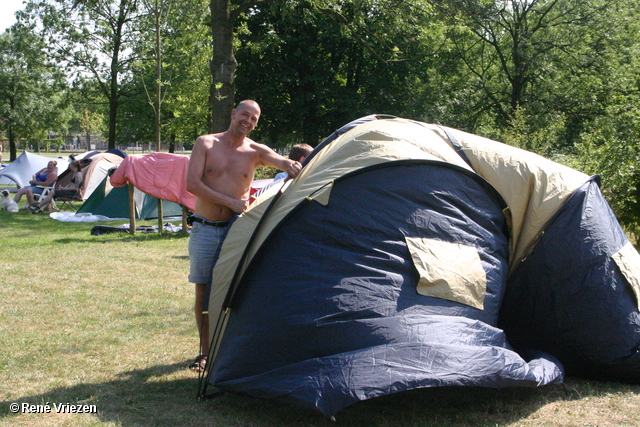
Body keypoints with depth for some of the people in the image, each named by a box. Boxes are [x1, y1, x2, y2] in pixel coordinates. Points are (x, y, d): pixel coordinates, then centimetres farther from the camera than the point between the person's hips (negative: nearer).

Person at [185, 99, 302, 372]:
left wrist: (291, 166, -42)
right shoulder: (205, 144, 0)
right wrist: (229, 201, -15)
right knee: (203, 291, 5)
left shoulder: (255, 152, 2)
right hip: (204, 230, 0)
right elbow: (192, 183, -9)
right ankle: (205, 351, 17)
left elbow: (281, 161, -17)